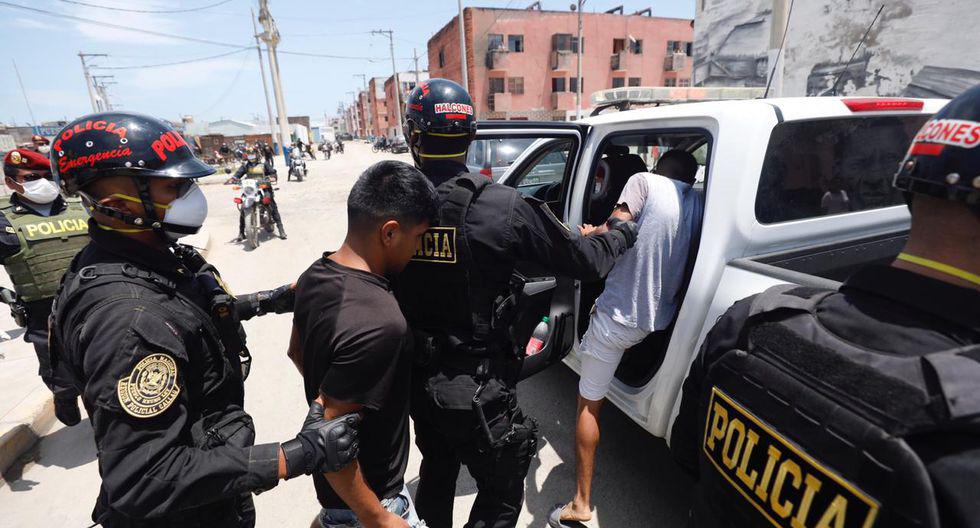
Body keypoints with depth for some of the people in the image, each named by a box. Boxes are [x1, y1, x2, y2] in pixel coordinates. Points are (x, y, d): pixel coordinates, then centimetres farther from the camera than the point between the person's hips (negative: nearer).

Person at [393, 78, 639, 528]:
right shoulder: (502, 207, -21)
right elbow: (584, 260, -11)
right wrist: (623, 231, 9)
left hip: (417, 378, 5)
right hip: (477, 388, -4)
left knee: (437, 471, 32)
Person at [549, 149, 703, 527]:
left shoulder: (644, 181, -7)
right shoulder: (698, 204, 8)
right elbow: (685, 264, 8)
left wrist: (588, 234, 3)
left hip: (617, 316, -6)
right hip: (660, 320, 6)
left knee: (589, 404, 7)